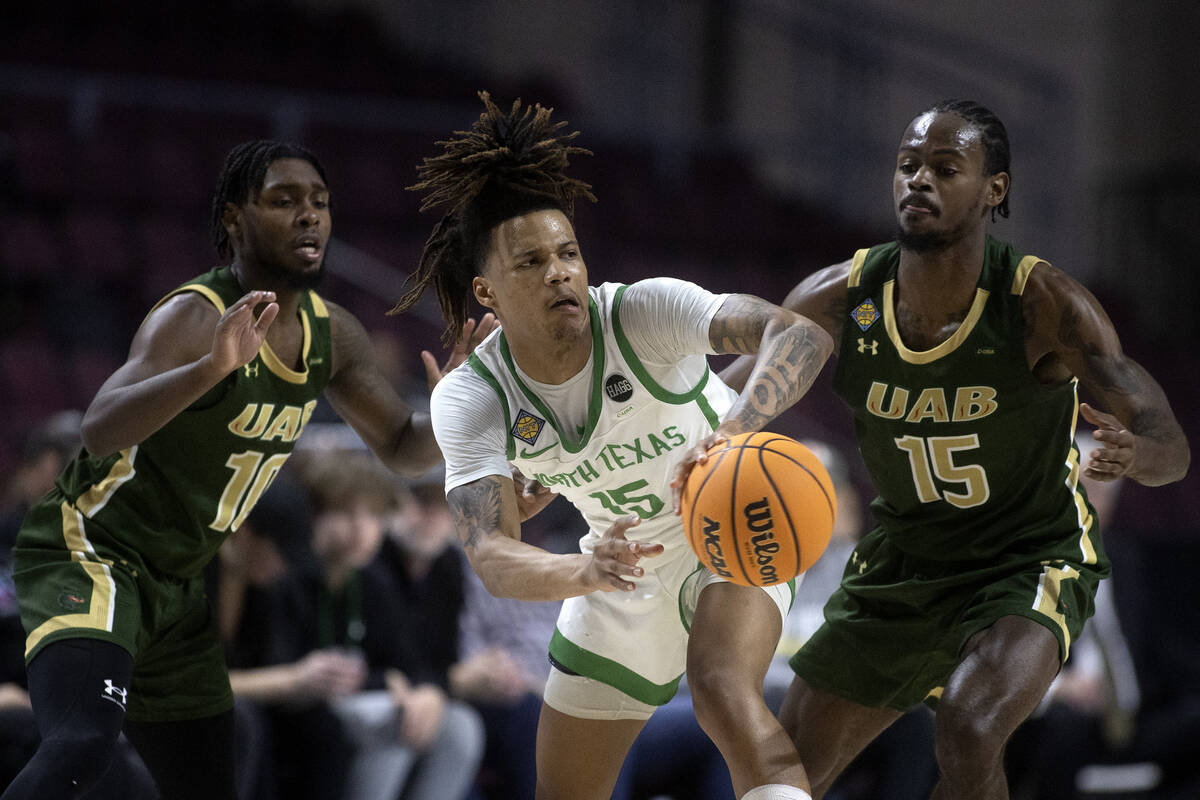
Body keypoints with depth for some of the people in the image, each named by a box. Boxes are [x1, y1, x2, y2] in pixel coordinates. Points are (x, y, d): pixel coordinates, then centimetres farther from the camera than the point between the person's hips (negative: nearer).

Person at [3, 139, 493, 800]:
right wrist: (212, 368, -53)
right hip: (88, 556, -9)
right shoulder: (194, 317, -21)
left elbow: (404, 448, 16)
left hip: (175, 590, 9)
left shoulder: (332, 334, 4)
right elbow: (100, 431, -36)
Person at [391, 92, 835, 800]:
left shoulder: (644, 312, -26)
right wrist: (585, 572, -50)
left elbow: (801, 336, -41)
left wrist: (731, 432, -61)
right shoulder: (470, 401, -17)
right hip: (622, 571, 4)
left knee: (723, 689, -35)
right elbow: (492, 557, -28)